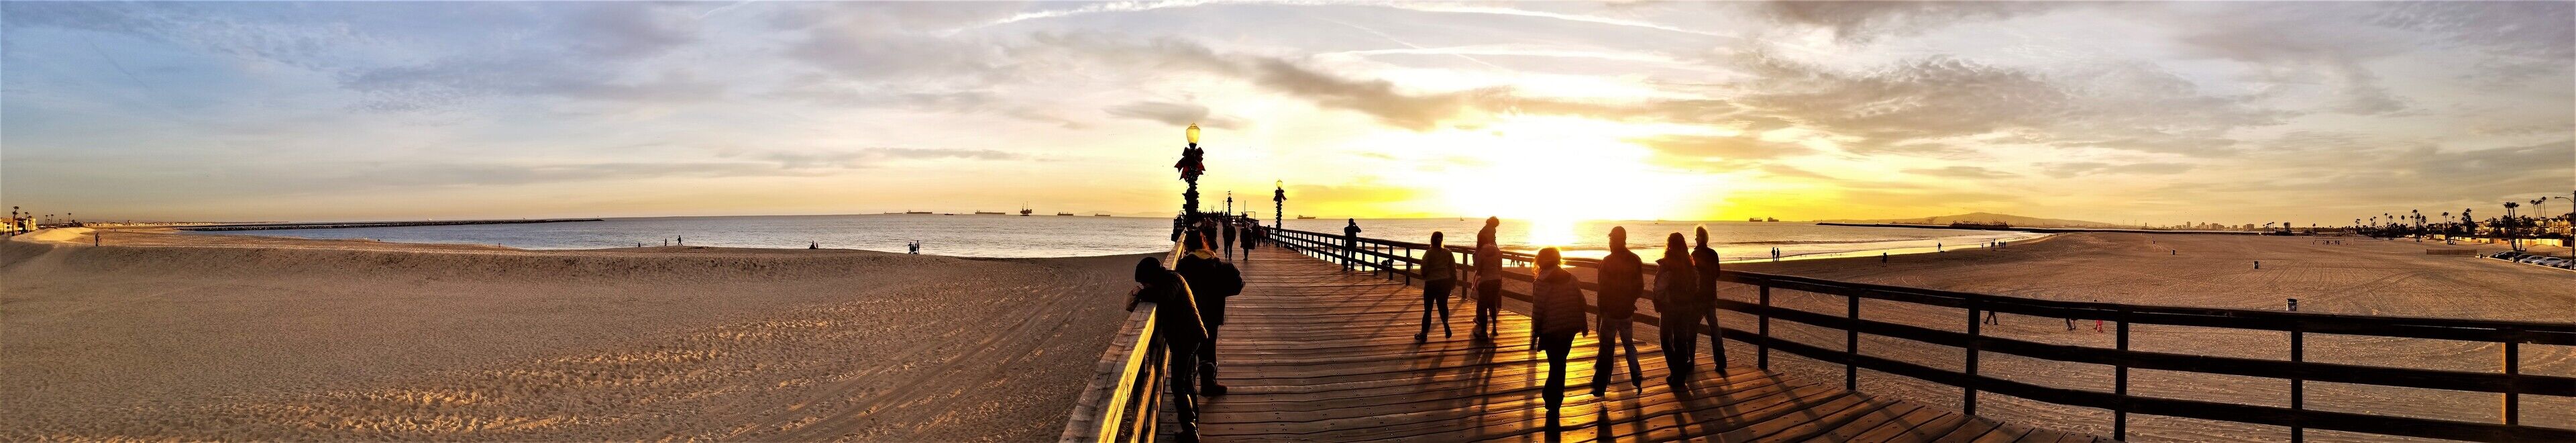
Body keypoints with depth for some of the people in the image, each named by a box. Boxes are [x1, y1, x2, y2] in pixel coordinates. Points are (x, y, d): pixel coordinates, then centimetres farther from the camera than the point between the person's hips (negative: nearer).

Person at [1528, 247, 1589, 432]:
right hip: (1570, 329, 4)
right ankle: (1552, 395, 32)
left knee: (1556, 365, 8)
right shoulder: (1571, 278, 1)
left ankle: (1553, 401, 11)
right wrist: (1583, 325, 16)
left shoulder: (1541, 283, -13)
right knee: (1559, 363, 20)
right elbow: (1581, 303, 4)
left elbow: (1537, 312, -14)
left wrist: (1534, 335, -5)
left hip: (1551, 330, -4)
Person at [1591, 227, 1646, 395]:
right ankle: (1636, 376, 7)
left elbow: (1603, 288, -15)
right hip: (1628, 311, 4)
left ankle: (1600, 386, 7)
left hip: (1611, 311, -4)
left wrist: (1601, 310, -3)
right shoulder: (1635, 260, -1)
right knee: (1629, 343, 22)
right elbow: (1640, 287, 5)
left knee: (1607, 347, 4)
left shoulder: (1608, 261, -16)